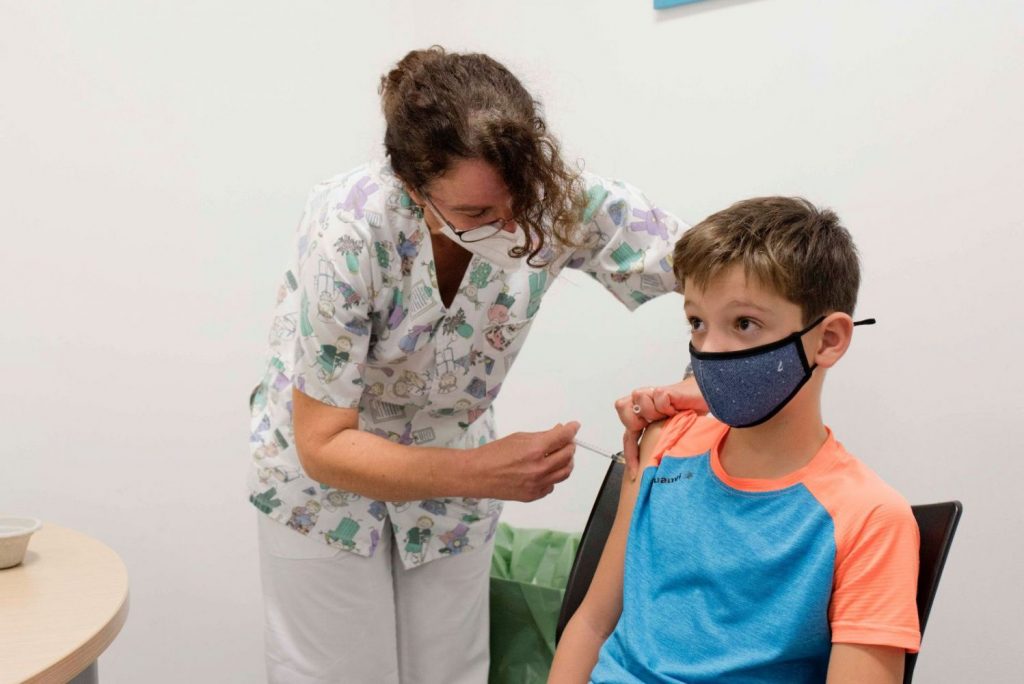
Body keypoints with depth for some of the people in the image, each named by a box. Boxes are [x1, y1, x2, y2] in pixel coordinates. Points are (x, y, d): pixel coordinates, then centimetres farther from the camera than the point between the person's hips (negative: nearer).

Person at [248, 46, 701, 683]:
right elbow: (323, 445, -28)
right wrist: (484, 474, -38)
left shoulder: (562, 201, -27)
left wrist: (704, 383, -36)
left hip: (454, 459, 3)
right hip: (329, 473, -3)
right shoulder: (350, 231, -35)